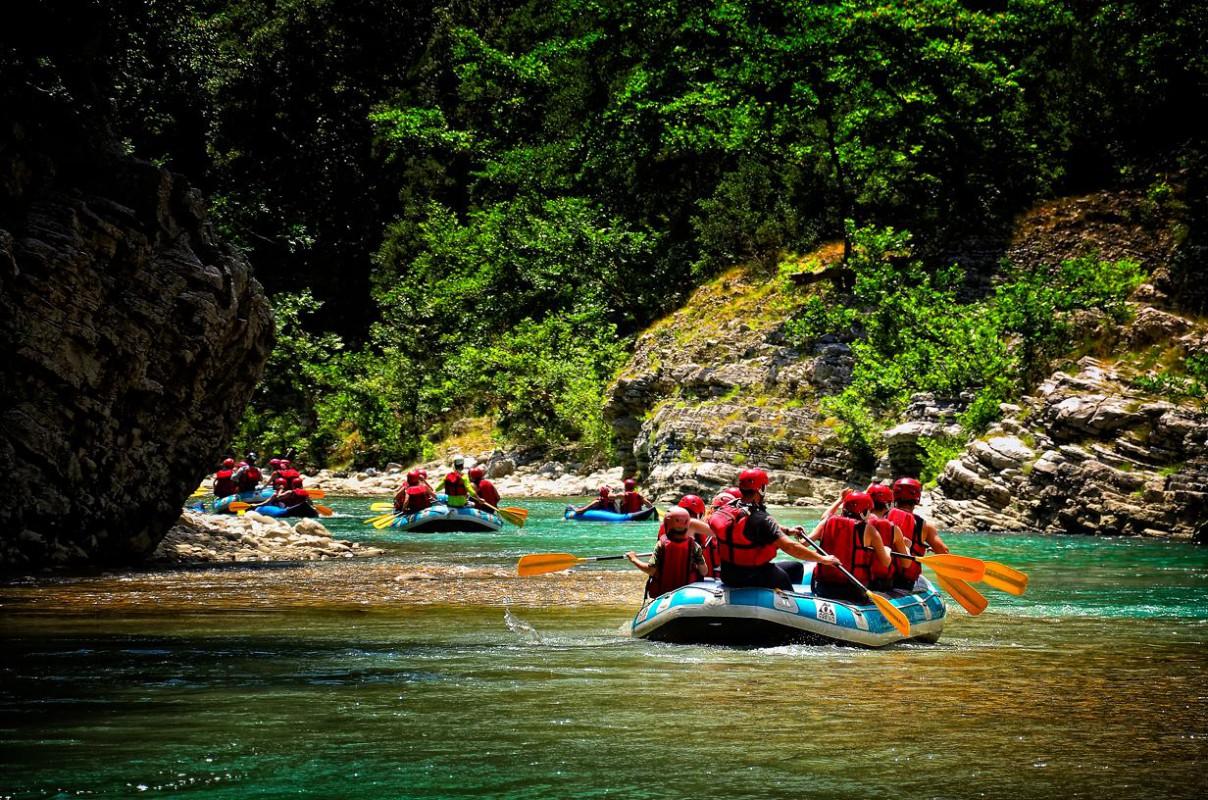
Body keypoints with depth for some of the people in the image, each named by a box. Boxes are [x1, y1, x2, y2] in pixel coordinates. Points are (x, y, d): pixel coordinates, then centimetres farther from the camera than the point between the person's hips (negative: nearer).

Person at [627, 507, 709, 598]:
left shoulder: (662, 545, -12)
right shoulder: (694, 547, -10)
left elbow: (651, 570, -13)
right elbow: (704, 572, -8)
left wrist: (634, 560, 1)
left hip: (662, 593, 0)